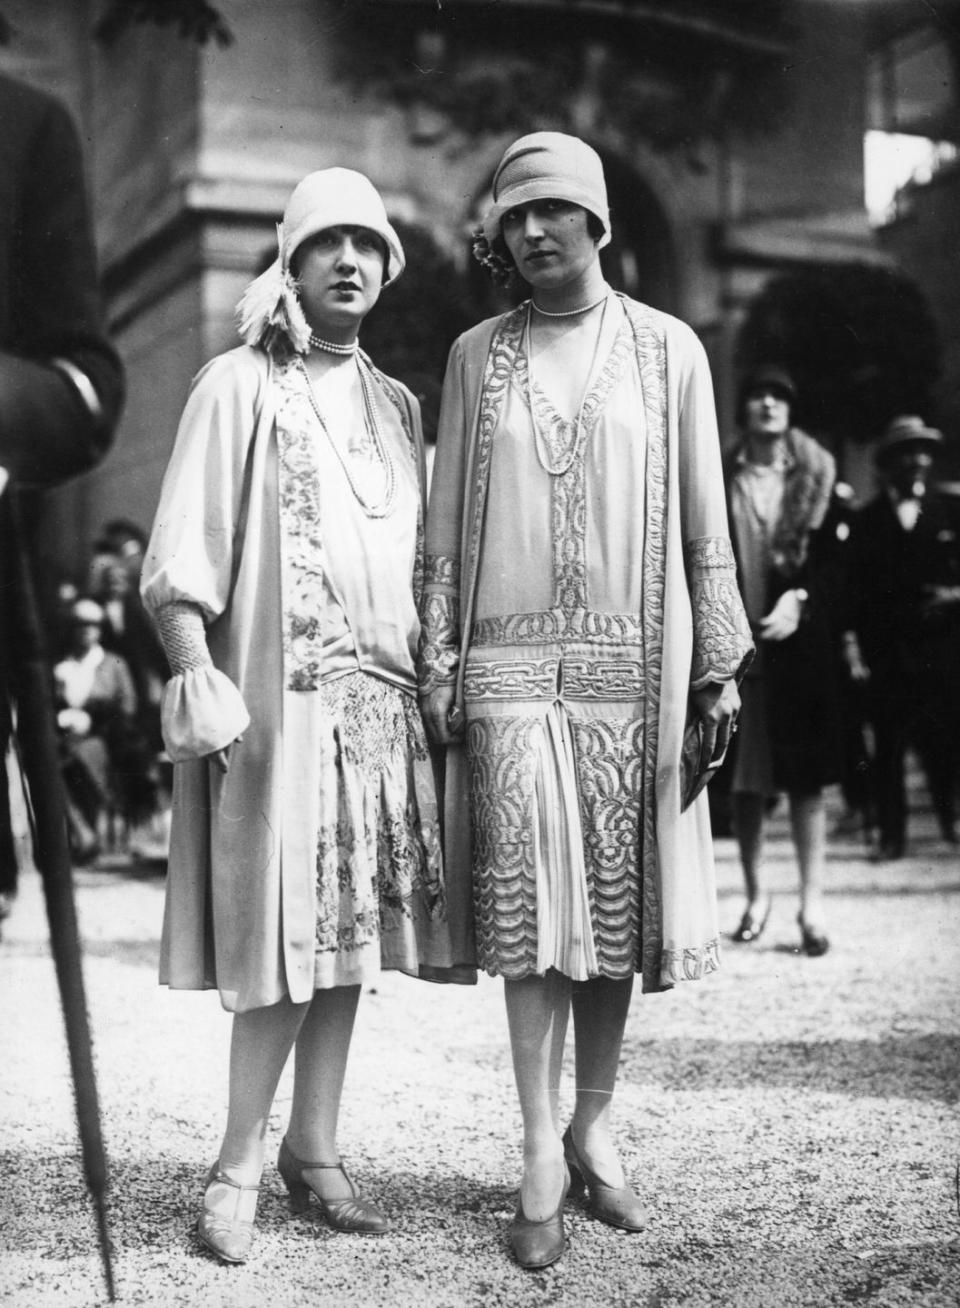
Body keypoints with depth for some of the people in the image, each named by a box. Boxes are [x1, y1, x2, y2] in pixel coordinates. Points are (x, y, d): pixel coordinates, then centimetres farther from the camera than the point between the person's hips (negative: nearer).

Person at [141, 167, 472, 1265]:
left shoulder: (396, 403, 18)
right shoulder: (237, 389, 2)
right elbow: (180, 558, -5)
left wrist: (434, 678, 12)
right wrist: (199, 677, -17)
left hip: (383, 702, 5)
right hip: (281, 699, -5)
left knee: (347, 929, 6)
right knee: (284, 938, -6)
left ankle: (313, 1149, 16)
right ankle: (238, 1167, 5)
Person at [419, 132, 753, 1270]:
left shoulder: (668, 351, 7)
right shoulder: (476, 357, 9)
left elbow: (703, 522, 6)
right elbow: (447, 527, 9)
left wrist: (720, 664, 1)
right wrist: (435, 668, 3)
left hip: (632, 665, 0)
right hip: (510, 666, 0)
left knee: (619, 905, 4)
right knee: (531, 903, -4)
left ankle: (593, 1128, 20)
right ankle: (540, 1157, 3)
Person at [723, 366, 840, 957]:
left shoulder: (816, 473, 6)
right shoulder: (720, 479, 7)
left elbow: (830, 552, 1)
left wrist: (798, 599, -15)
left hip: (800, 637, -1)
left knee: (806, 774, -2)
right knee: (745, 777, 5)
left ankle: (812, 902, 1)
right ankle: (756, 894, 17)